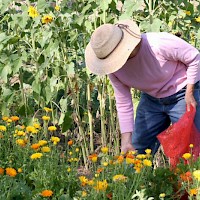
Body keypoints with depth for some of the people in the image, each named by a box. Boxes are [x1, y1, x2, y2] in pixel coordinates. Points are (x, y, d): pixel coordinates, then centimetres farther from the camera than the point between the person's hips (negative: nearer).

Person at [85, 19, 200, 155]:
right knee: (138, 147, 5)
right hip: (151, 99, 5)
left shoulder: (159, 44, -32)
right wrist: (126, 140, -13)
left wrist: (189, 93, -18)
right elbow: (123, 103, -8)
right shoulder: (114, 68, -16)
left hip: (181, 95, -5)